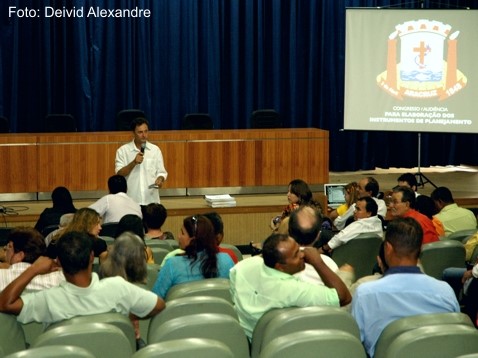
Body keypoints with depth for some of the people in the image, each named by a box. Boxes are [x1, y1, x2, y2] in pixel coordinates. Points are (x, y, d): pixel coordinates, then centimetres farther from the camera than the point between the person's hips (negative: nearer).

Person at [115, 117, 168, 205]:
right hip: (131, 201, -2)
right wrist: (134, 163, -17)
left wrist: (160, 180, -12)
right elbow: (119, 173, -4)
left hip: (151, 200, 2)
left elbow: (161, 172, 10)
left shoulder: (155, 150, 7)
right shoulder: (123, 150, 1)